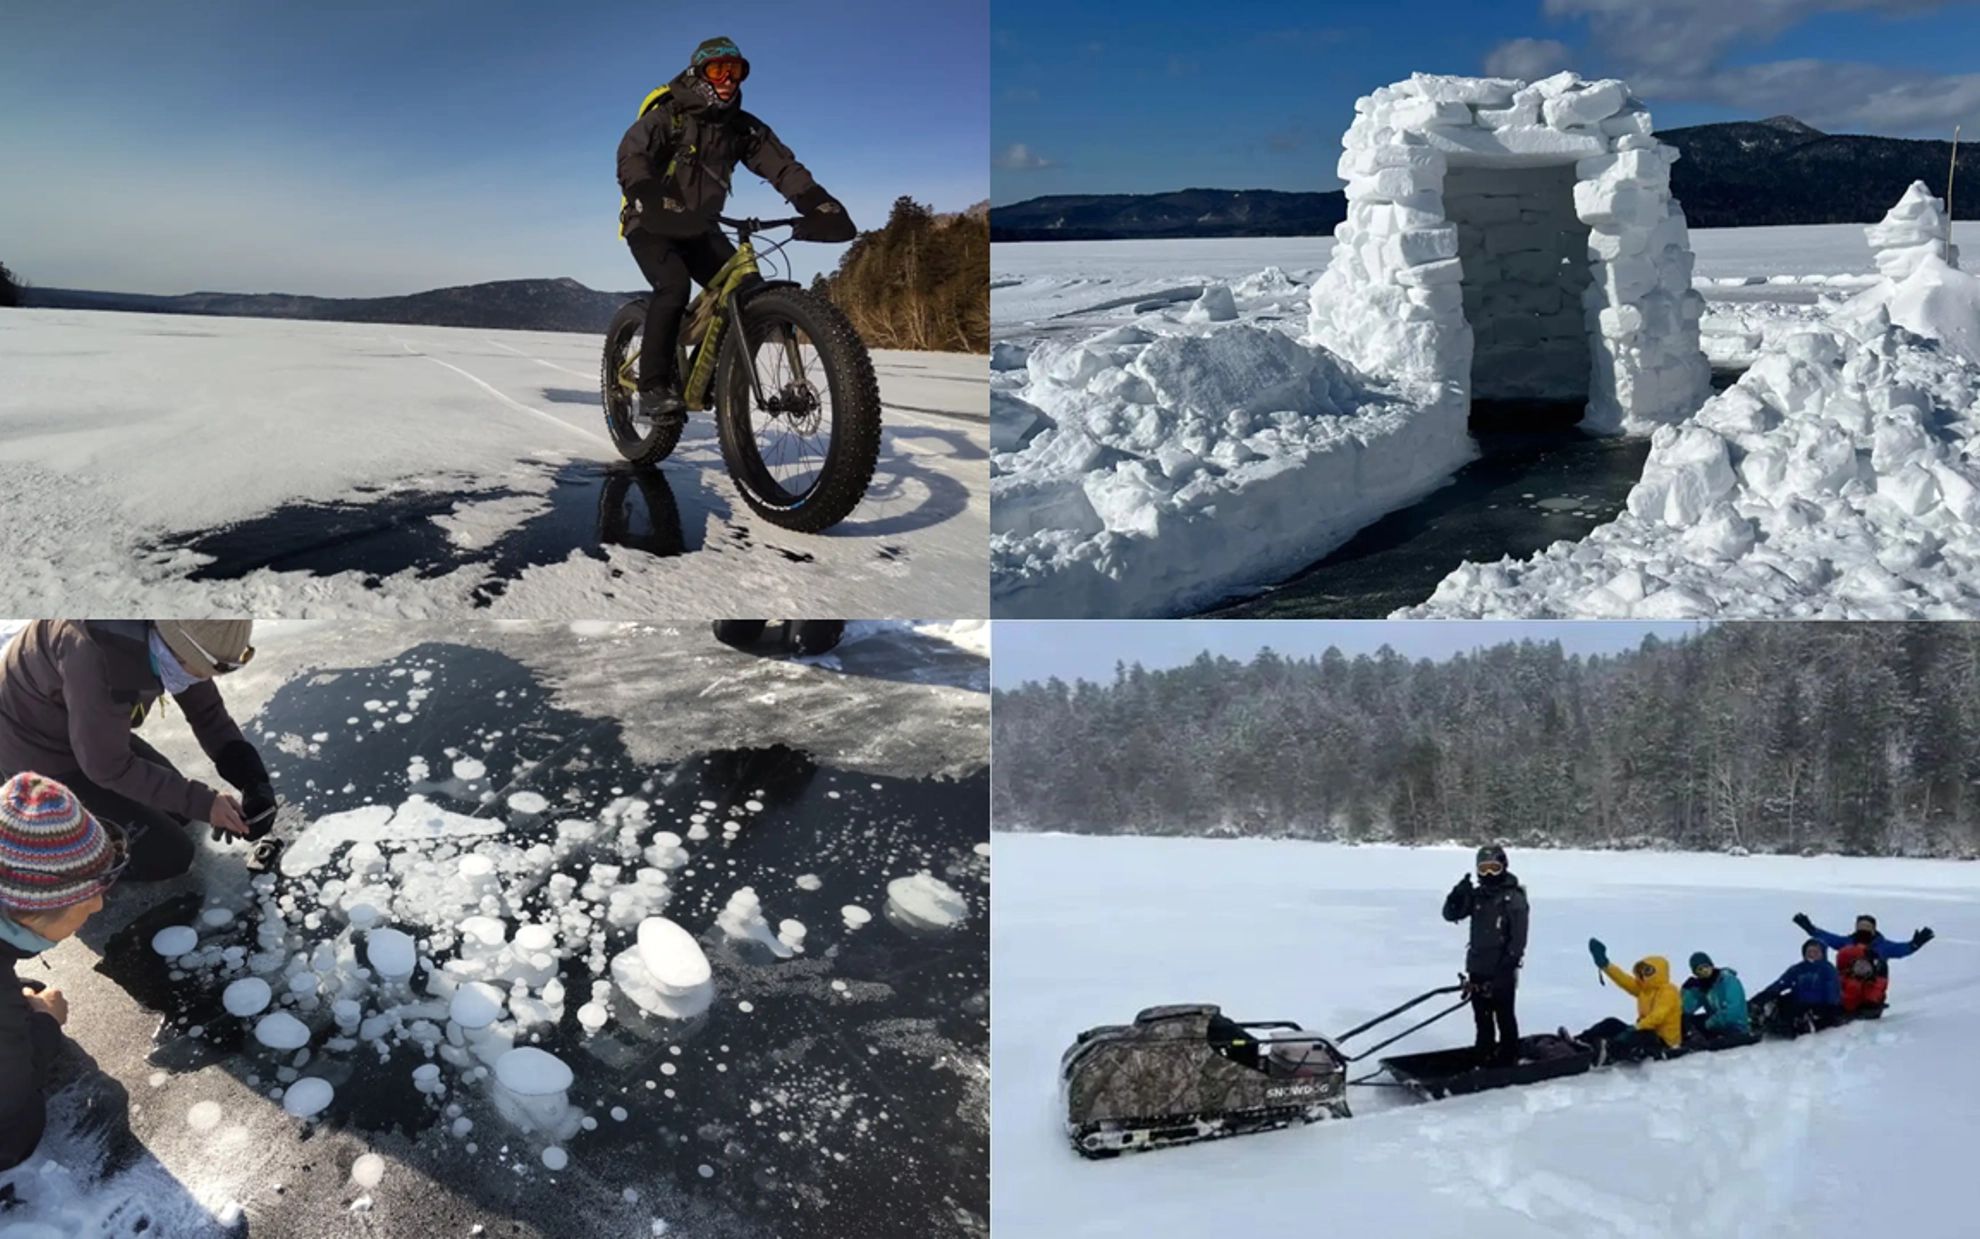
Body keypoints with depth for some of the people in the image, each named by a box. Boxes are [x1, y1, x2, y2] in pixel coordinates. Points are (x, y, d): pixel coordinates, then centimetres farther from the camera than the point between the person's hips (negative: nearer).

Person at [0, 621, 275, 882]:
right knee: (169, 854, -9)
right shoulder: (93, 654, -38)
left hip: (88, 735, 8)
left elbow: (208, 712, -4)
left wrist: (255, 781, -15)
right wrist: (201, 802, -24)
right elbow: (109, 767, -27)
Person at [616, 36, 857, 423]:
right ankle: (654, 388, -24)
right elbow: (631, 158, -31)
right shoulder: (667, 115, -15)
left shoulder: (743, 127, -2)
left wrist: (819, 205, -32)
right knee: (673, 287, -31)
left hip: (698, 228, 5)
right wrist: (653, 203, -52)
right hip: (651, 224, -5)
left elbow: (783, 166, -14)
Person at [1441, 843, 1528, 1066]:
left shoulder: (1514, 897, -8)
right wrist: (1459, 893, -11)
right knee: (1482, 1017, 14)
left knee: (1504, 1017, 0)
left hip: (1502, 971, -6)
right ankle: (1484, 1057, 25)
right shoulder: (1476, 895, 9)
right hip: (1478, 968, 6)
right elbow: (1450, 914, 5)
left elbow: (1519, 935, -12)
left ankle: (1508, 1059, 8)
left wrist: (1510, 960, -20)